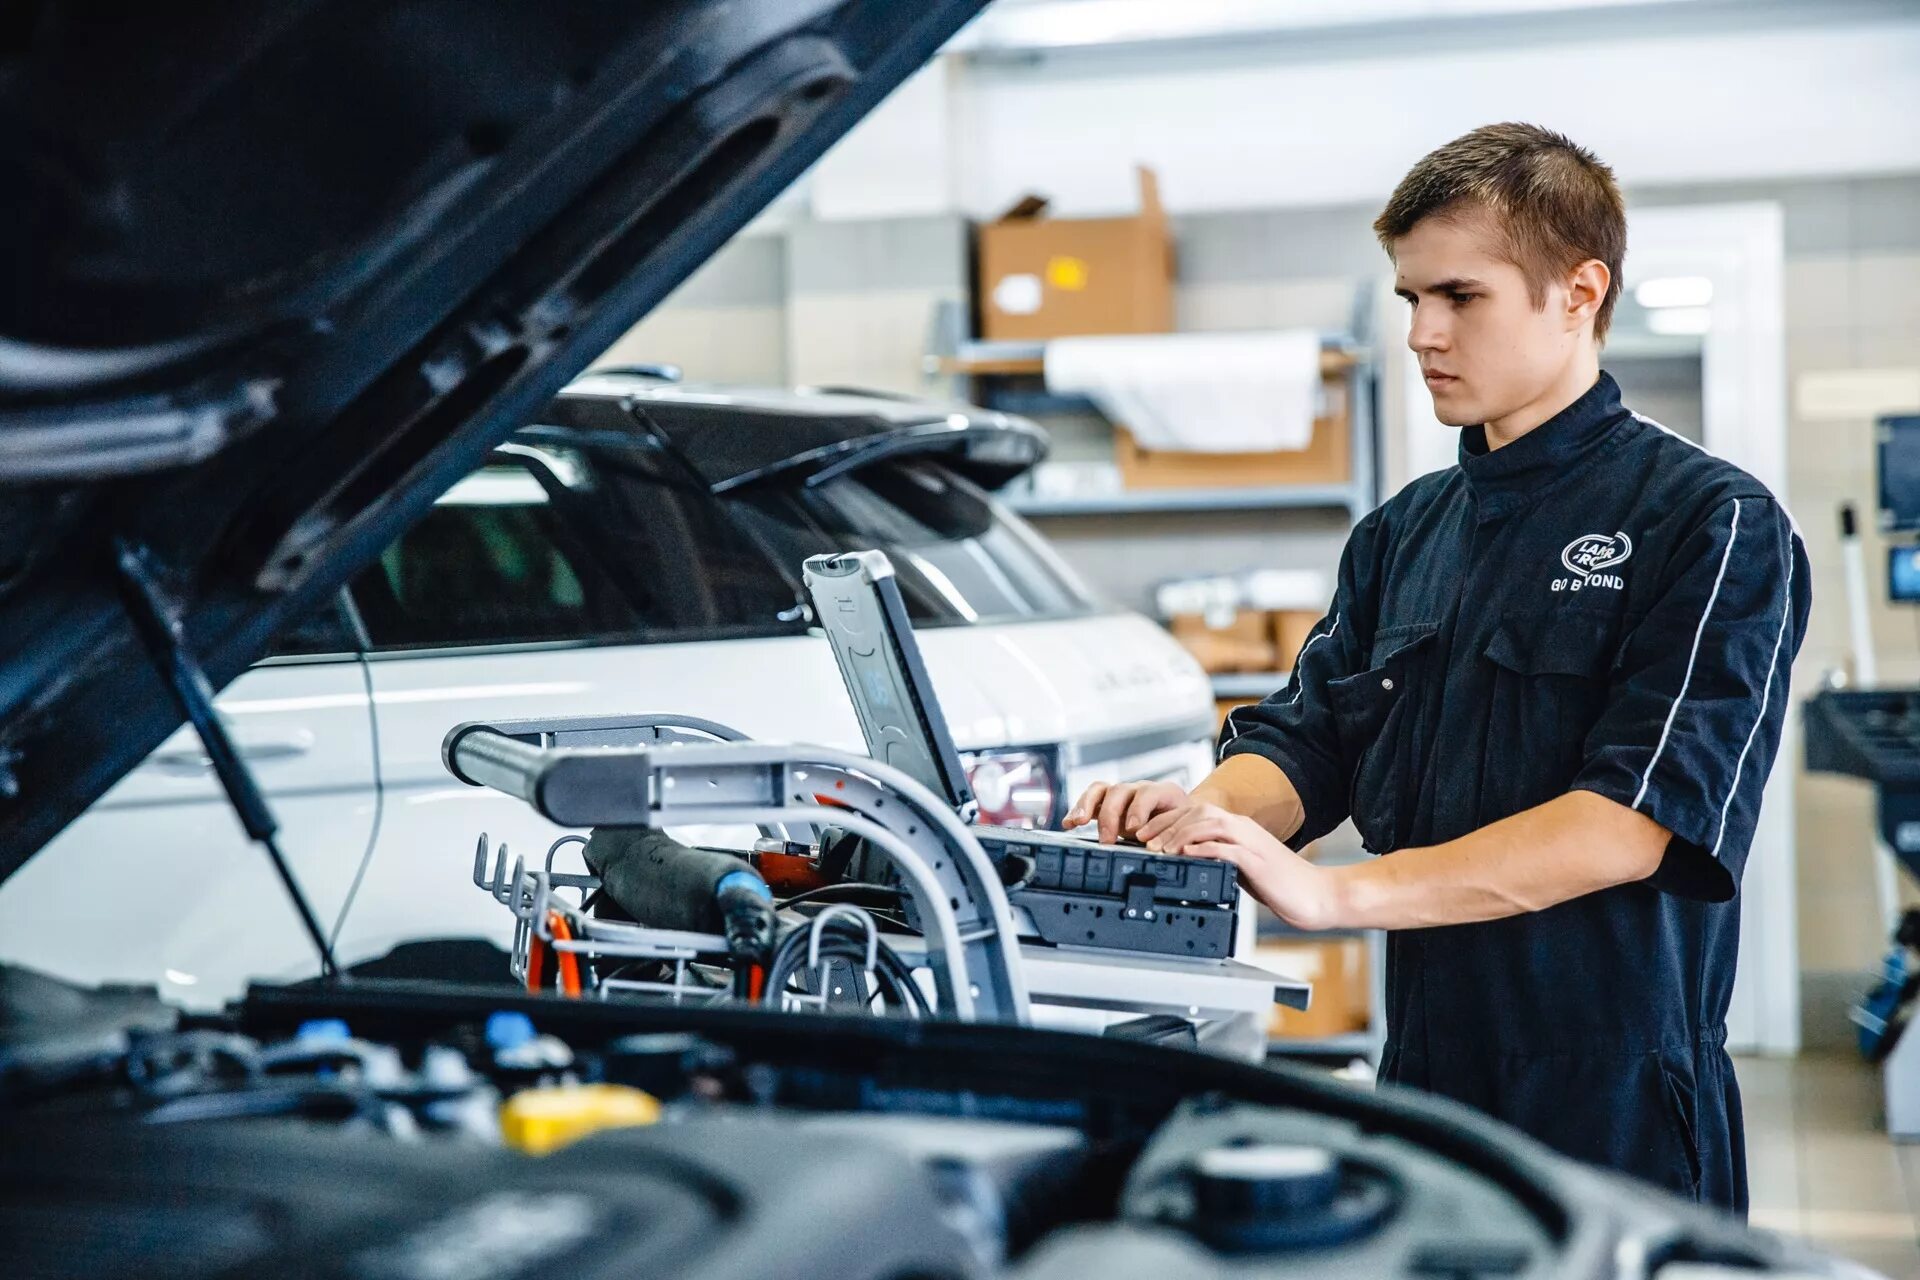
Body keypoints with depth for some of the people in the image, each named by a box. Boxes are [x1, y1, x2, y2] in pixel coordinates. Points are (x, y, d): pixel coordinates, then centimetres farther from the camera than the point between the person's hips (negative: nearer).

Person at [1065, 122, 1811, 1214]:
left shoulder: (1712, 524, -10)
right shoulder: (1403, 535, 12)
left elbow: (1632, 822, -20)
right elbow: (1304, 744, 10)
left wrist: (1340, 894, -26)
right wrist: (1204, 811, -14)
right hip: (1422, 1081, 6)